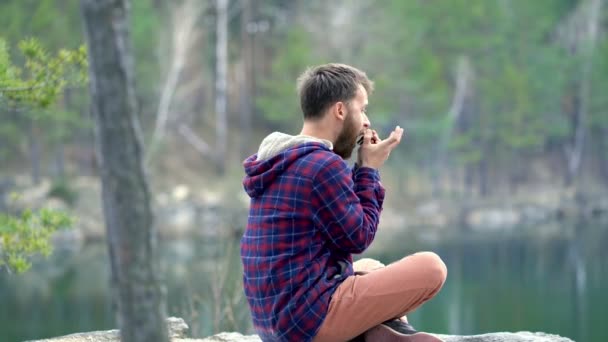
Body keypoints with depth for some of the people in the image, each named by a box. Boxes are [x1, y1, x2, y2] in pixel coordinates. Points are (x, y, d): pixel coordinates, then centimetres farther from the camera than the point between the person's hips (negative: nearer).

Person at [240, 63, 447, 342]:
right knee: (431, 268, -10)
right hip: (310, 315, -10)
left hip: (275, 319, 10)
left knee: (371, 268, 34)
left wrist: (362, 170, 13)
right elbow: (358, 237, -7)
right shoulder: (323, 164, -15)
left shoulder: (279, 161, 15)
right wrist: (369, 170, 1)